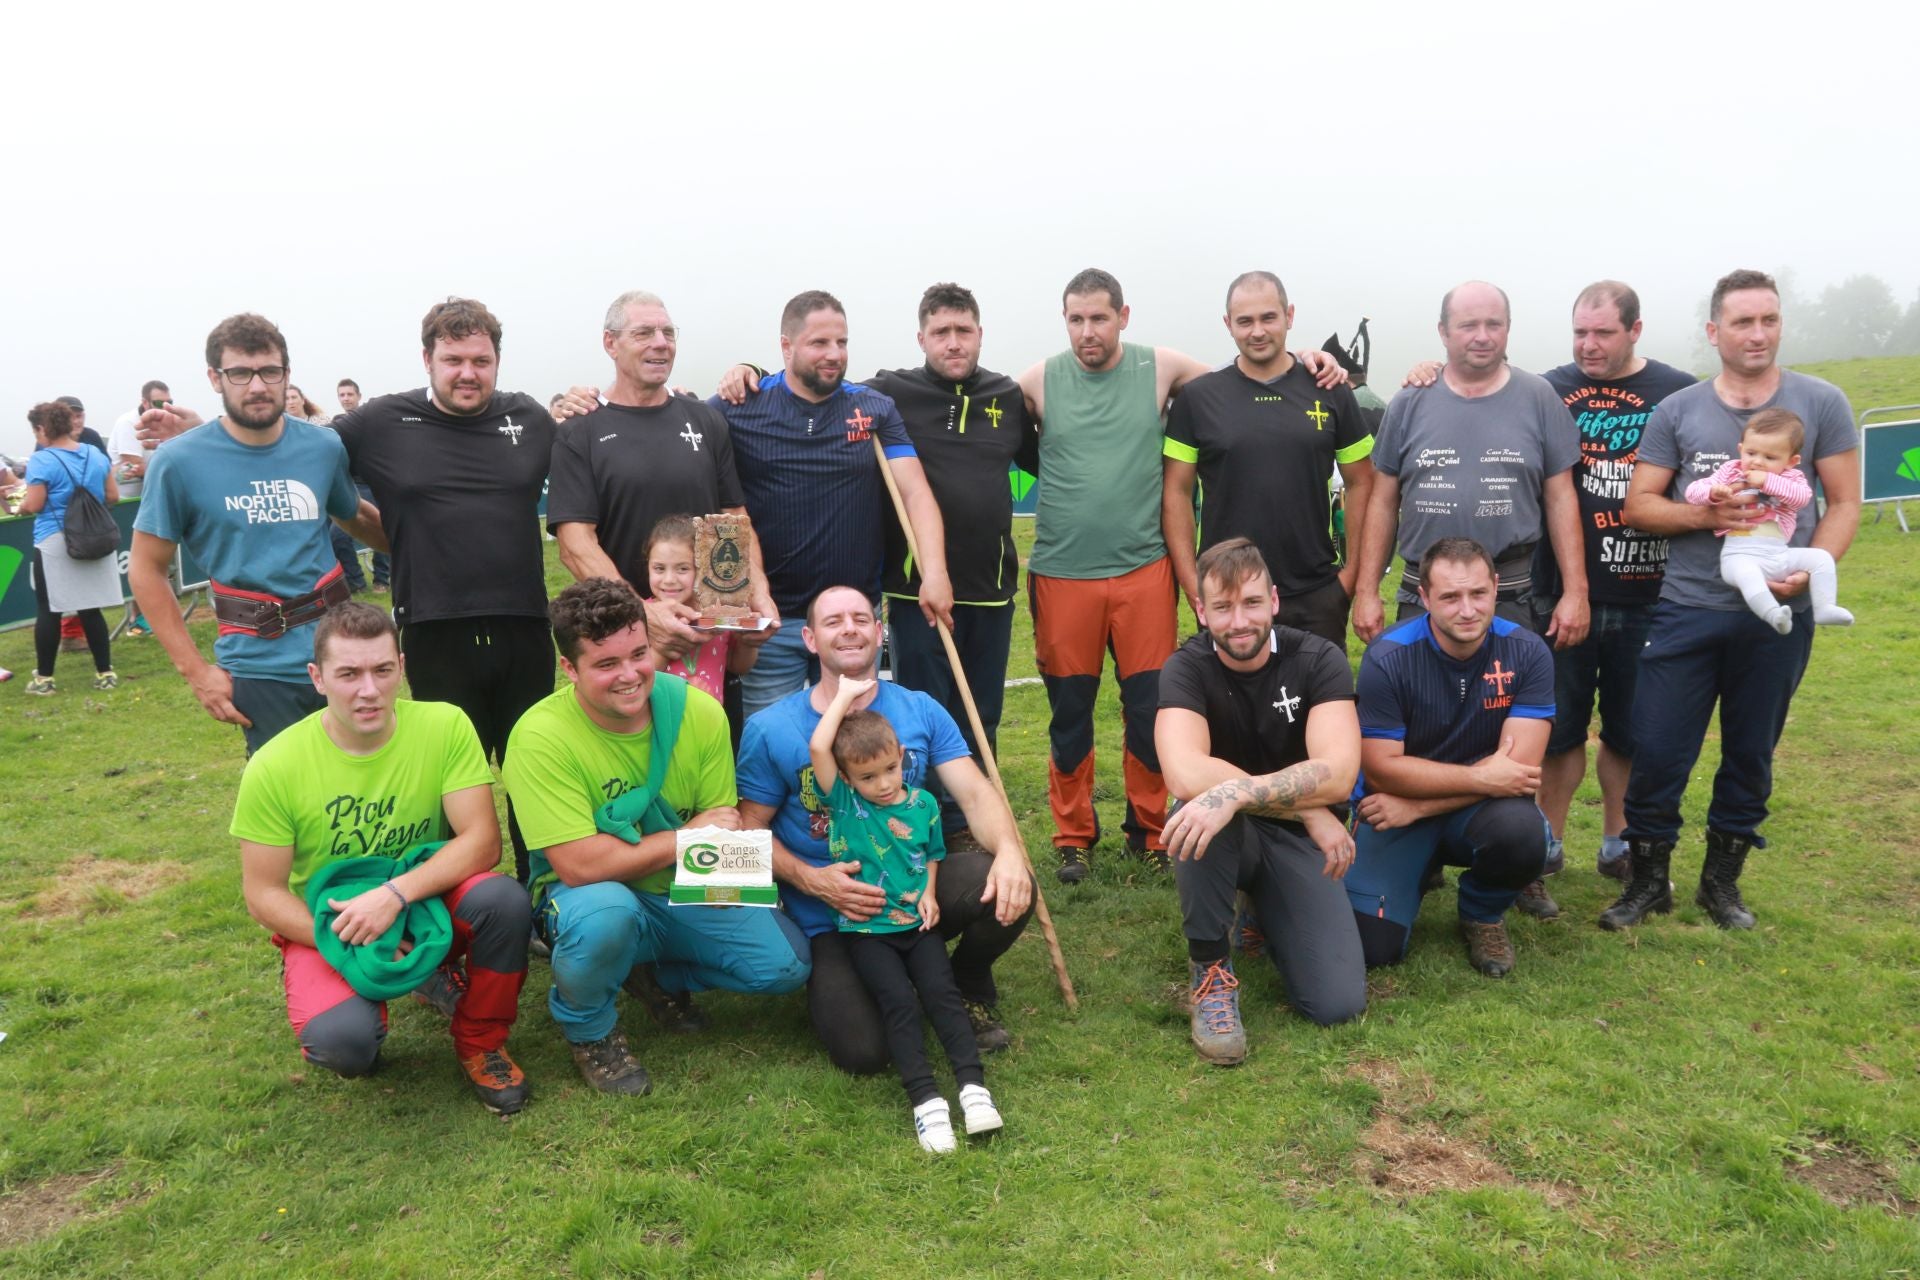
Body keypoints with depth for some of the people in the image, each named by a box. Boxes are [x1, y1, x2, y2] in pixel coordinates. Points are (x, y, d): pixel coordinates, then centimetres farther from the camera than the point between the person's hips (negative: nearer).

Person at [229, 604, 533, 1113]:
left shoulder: (444, 726, -14)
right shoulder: (275, 766, -15)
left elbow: (482, 841, -18)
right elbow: (263, 895, -8)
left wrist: (396, 893, -32)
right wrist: (349, 942, -21)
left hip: (428, 901, 1)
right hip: (324, 924, -1)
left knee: (503, 898, -31)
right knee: (343, 1039, -31)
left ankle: (480, 1044, -3)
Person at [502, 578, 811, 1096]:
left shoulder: (699, 711, -12)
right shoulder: (540, 736, -25)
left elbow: (724, 823, -4)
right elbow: (579, 864, -29)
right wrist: (685, 838, -21)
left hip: (686, 893, 5)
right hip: (587, 893, -4)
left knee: (786, 963, -11)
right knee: (606, 913, -39)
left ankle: (660, 975, 19)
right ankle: (588, 1029, -3)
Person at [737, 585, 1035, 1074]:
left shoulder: (921, 712, 1)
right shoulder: (769, 730, -5)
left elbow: (975, 793, -7)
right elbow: (750, 830, -2)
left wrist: (1008, 851, -28)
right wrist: (811, 879, -20)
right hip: (830, 918, -2)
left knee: (1008, 890, -28)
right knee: (863, 1051, -22)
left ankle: (969, 988, 6)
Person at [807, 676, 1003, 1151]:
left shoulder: (923, 804, 6)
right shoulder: (843, 801, -2)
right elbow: (817, 747, -15)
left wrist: (929, 892, 1)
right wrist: (845, 695, -6)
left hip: (916, 923, 2)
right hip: (866, 929, -2)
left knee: (942, 992, -16)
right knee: (899, 1000, -20)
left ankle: (973, 1085, -19)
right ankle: (925, 1100, -22)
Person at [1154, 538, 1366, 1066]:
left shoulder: (1318, 659, -12)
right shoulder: (1187, 668, -14)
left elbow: (1337, 772, -27)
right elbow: (1186, 776, -32)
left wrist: (1236, 793, -42)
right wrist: (1308, 809, -30)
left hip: (1296, 842, 2)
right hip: (1228, 840, -1)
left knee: (1340, 1003, -16)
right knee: (1196, 809, -37)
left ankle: (1266, 917, 18)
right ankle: (1210, 971, -15)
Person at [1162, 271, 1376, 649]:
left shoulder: (1330, 393, 3)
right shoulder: (1198, 397, 0)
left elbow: (1361, 484, 8)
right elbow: (1177, 491, 1)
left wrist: (1352, 574, 1)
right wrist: (1192, 585, -5)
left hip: (1317, 597, 1)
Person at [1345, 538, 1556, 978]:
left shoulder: (1527, 653, -12)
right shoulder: (1388, 657, -15)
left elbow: (1520, 766, -17)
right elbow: (1380, 769, -16)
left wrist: (1416, 806, -18)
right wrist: (1481, 778, -20)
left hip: (1481, 809, 1)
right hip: (1397, 811, 0)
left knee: (1522, 832, -35)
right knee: (1372, 943, -16)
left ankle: (1482, 916, 2)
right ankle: (1419, 871, 21)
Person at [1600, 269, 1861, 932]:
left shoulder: (1821, 403, 3)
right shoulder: (1677, 410, 3)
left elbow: (1843, 503, 2)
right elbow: (1637, 505, 2)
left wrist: (1809, 569, -15)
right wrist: (1704, 514, -16)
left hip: (1779, 615, 1)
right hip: (1686, 612, 0)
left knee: (1751, 755, 12)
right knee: (1656, 752, -1)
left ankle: (1722, 881, 29)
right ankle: (1648, 881, 18)